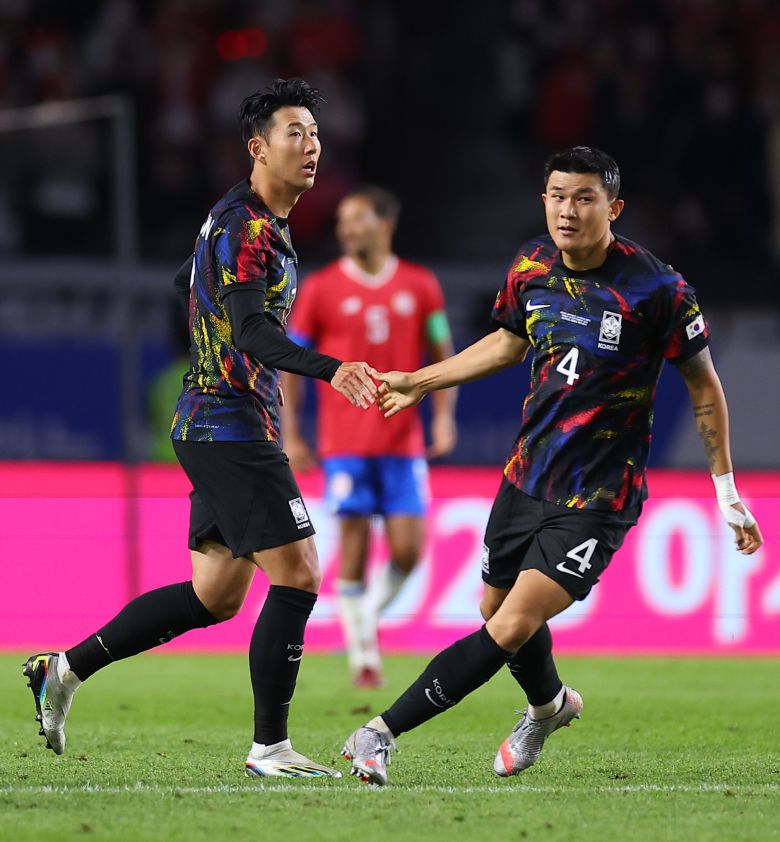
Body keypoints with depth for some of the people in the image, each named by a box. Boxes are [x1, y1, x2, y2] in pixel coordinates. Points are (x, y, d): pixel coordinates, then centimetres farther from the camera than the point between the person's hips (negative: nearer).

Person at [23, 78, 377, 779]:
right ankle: (269, 748, -4)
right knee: (297, 576, -10)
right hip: (231, 426, -11)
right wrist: (329, 370, -42)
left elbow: (188, 286, 31)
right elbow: (253, 330, -28)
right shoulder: (244, 227, -16)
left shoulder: (264, 223, 17)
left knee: (215, 596, 12)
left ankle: (66, 669, 16)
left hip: (214, 429, 11)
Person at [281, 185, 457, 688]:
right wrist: (291, 434, -1)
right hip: (344, 443, -2)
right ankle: (364, 656, 5)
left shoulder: (421, 287, 6)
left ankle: (368, 612, 23)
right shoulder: (321, 289, 1)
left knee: (408, 548, -5)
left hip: (403, 443, 2)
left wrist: (444, 417, -1)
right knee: (354, 547, -5)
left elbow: (442, 355, 12)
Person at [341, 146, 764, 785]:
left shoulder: (658, 289, -19)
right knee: (498, 613, 21)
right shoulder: (531, 269, -3)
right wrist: (417, 382, 21)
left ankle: (384, 731, -11)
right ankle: (550, 704, 51)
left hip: (598, 499, -6)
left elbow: (704, 384, -6)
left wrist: (727, 492, -2)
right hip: (527, 479, 6)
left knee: (512, 628, -16)